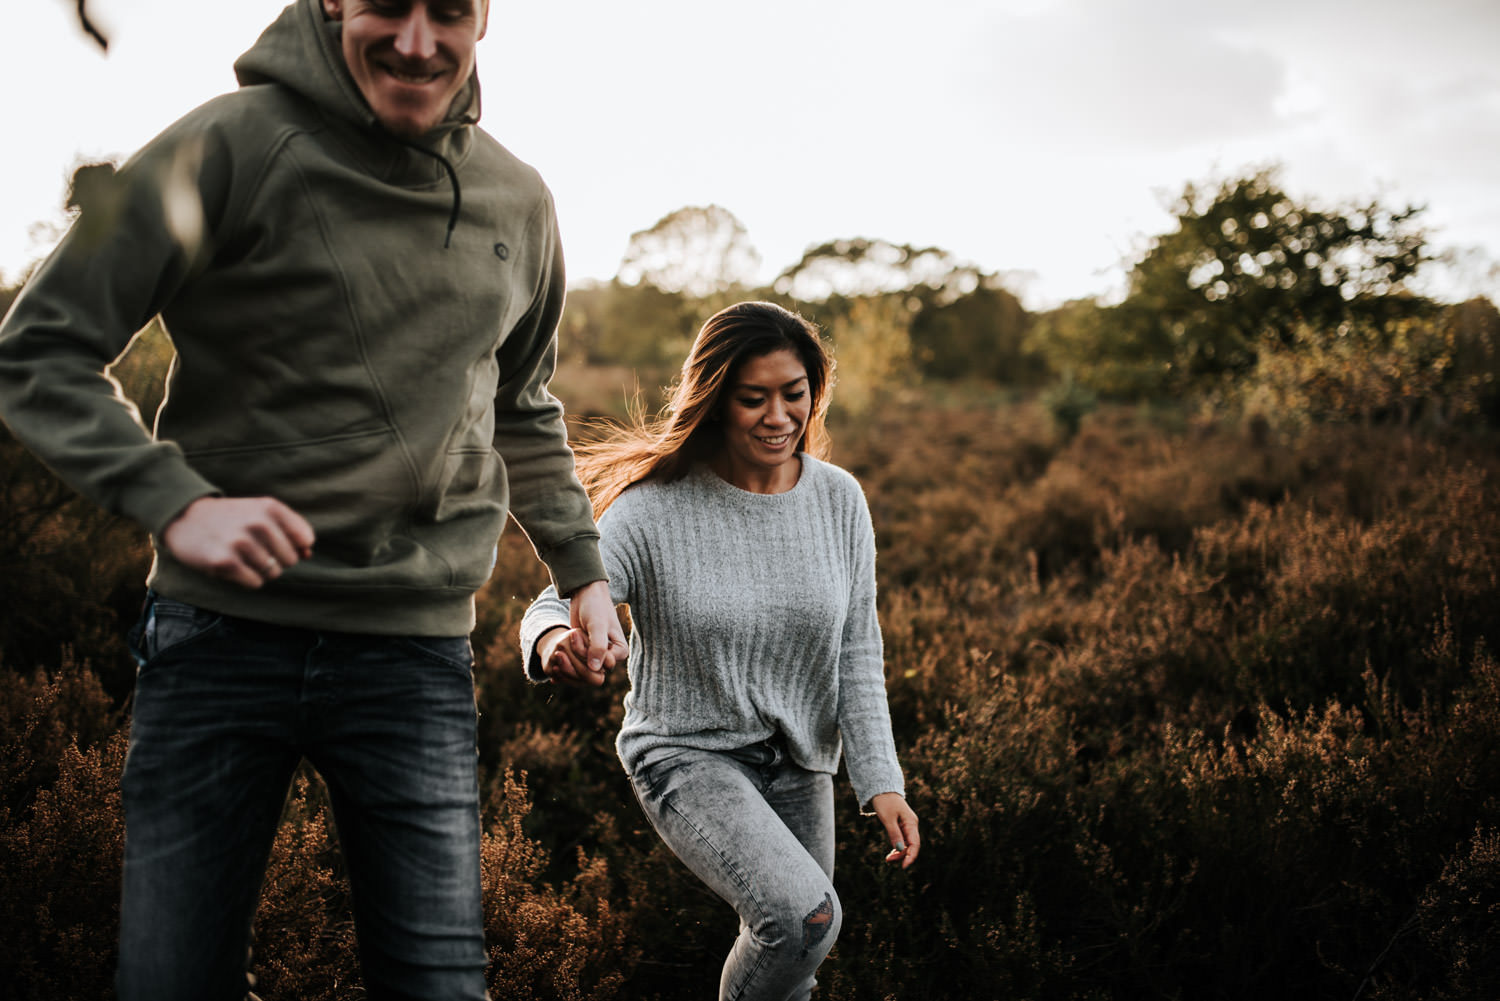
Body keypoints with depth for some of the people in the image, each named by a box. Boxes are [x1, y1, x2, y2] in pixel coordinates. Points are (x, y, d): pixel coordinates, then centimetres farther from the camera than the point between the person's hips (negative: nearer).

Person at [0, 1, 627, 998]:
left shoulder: (518, 205, 9)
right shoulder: (231, 147, -7)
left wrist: (583, 567, 20)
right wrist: (176, 502, -19)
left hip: (418, 649, 3)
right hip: (222, 630, -2)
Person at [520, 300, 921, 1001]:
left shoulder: (840, 501, -3)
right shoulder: (657, 507, -15)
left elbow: (857, 653, 1)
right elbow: (554, 606, -17)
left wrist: (881, 781, -6)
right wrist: (556, 641, -42)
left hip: (798, 764, 5)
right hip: (686, 753, -5)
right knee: (803, 916, -26)